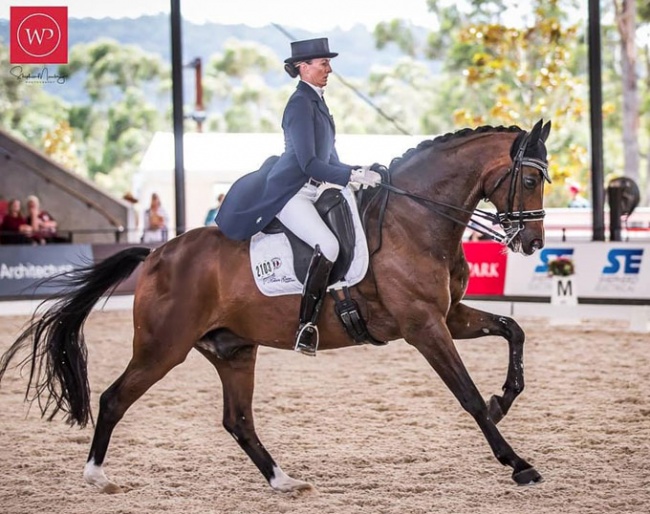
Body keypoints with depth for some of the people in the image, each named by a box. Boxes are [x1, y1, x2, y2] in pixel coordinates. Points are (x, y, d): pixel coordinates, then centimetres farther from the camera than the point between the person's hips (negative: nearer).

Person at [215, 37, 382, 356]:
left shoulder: (317, 102, 15)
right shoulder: (300, 105, -15)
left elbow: (328, 157, 22)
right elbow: (309, 164, -22)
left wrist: (354, 176, 12)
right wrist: (353, 175, -24)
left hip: (310, 192, 11)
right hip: (289, 194, -11)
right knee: (328, 246, -28)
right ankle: (306, 328, -27)